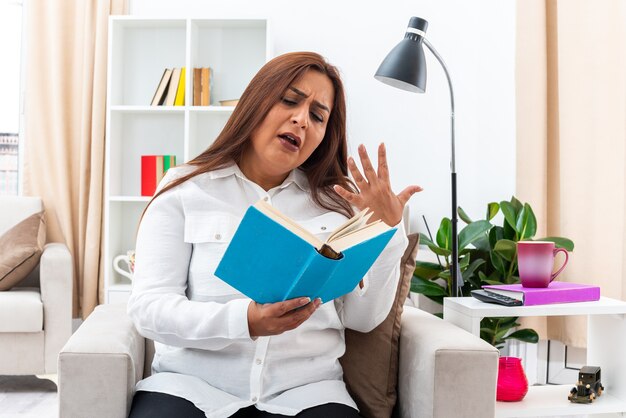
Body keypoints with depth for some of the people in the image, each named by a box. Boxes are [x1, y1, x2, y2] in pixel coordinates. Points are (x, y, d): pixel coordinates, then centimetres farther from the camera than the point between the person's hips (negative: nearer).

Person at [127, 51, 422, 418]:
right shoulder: (185, 192, 4)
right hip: (192, 385, -2)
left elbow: (364, 318, 6)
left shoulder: (336, 202, 11)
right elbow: (149, 308, -5)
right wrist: (244, 320, -20)